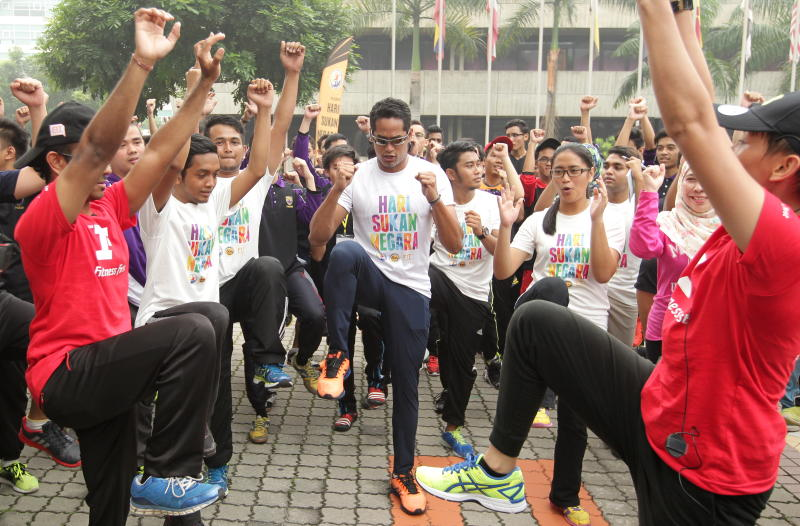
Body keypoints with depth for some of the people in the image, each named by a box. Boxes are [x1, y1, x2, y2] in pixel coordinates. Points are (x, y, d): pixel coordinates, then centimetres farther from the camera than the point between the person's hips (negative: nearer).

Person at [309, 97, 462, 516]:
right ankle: (337, 356, -22)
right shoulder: (358, 176, -3)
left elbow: (454, 245, -9)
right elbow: (317, 238, -10)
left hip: (411, 288, 1)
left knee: (406, 382, 4)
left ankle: (403, 473, 24)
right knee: (345, 251, -35)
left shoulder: (431, 174, -2)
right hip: (368, 278, 0)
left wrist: (435, 198, -24)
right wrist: (336, 191, -24)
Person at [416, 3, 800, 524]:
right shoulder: (757, 227, -1)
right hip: (656, 411, 8)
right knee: (536, 320, 4)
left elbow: (690, 120, -32)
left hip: (704, 472, -8)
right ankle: (499, 472, 15)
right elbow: (702, 118, 2)